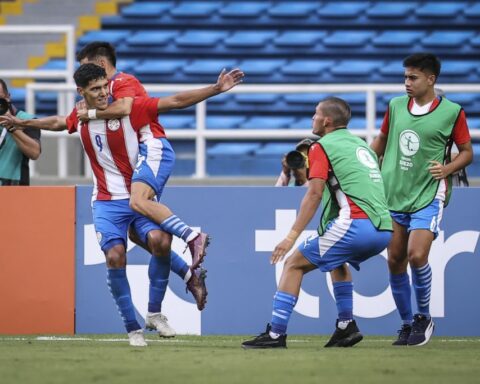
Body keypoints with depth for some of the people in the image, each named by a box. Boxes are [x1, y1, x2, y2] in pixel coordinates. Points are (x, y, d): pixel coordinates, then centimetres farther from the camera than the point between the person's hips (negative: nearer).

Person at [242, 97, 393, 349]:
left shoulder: (323, 147, 2)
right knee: (337, 260, 35)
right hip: (384, 229, 8)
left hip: (356, 224, -8)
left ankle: (276, 333, -6)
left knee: (295, 264, 1)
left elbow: (315, 194, -9)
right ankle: (346, 326, 25)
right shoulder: (361, 145, 26)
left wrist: (292, 236, -13)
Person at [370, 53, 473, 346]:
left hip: (428, 197, -5)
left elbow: (467, 152, 1)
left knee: (417, 256, -18)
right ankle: (407, 323, 18)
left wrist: (447, 169, -16)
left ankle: (424, 318, 3)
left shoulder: (451, 112, -6)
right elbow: (381, 141, 21)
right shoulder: (396, 106, 6)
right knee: (395, 261, 3)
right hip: (393, 195, 5)